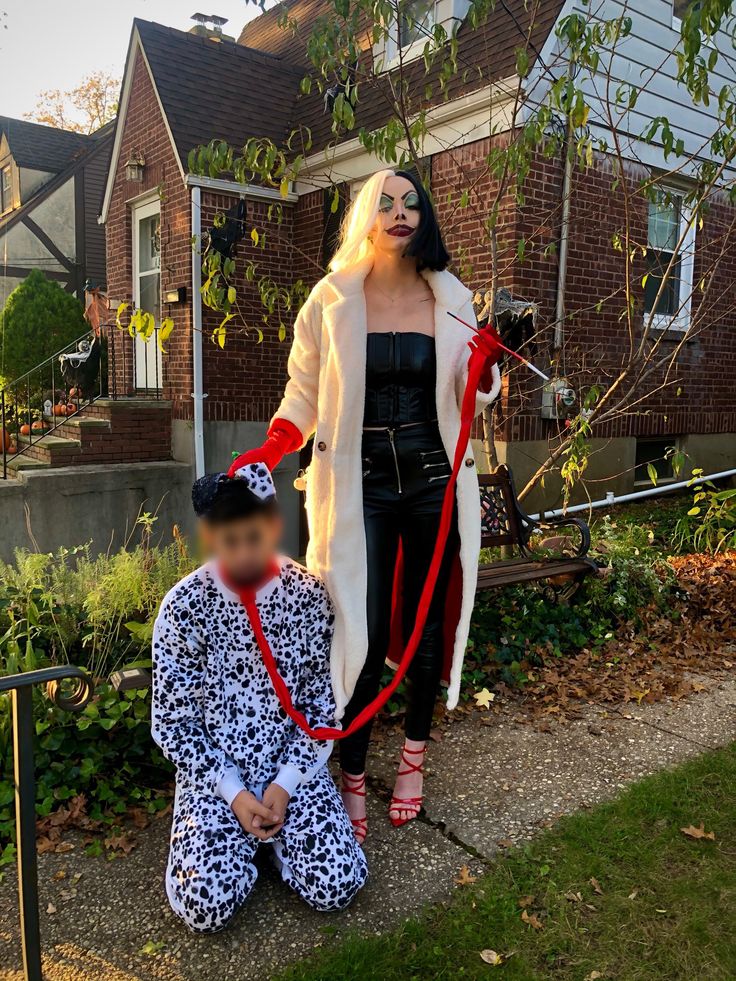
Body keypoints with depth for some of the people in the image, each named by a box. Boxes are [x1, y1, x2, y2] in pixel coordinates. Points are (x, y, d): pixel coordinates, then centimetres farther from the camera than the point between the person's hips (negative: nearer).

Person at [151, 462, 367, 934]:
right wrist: (232, 792, -12)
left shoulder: (310, 595, -9)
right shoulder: (184, 606, -12)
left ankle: (273, 833, 15)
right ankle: (238, 834, 15)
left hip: (294, 766, 1)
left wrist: (286, 784, -10)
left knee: (337, 887, -14)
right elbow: (171, 719, -6)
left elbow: (324, 701, -2)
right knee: (207, 905, -16)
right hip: (213, 773, 0)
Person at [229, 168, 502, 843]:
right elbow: (305, 392, 4)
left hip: (436, 481, 2)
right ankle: (351, 777, 18)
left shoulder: (451, 299, 5)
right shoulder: (332, 300, 0)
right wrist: (272, 450, -13)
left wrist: (483, 371, -11)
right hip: (362, 484, -2)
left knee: (426, 626, 11)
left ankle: (413, 758, 33)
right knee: (365, 635, -3)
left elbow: (467, 396, 12)